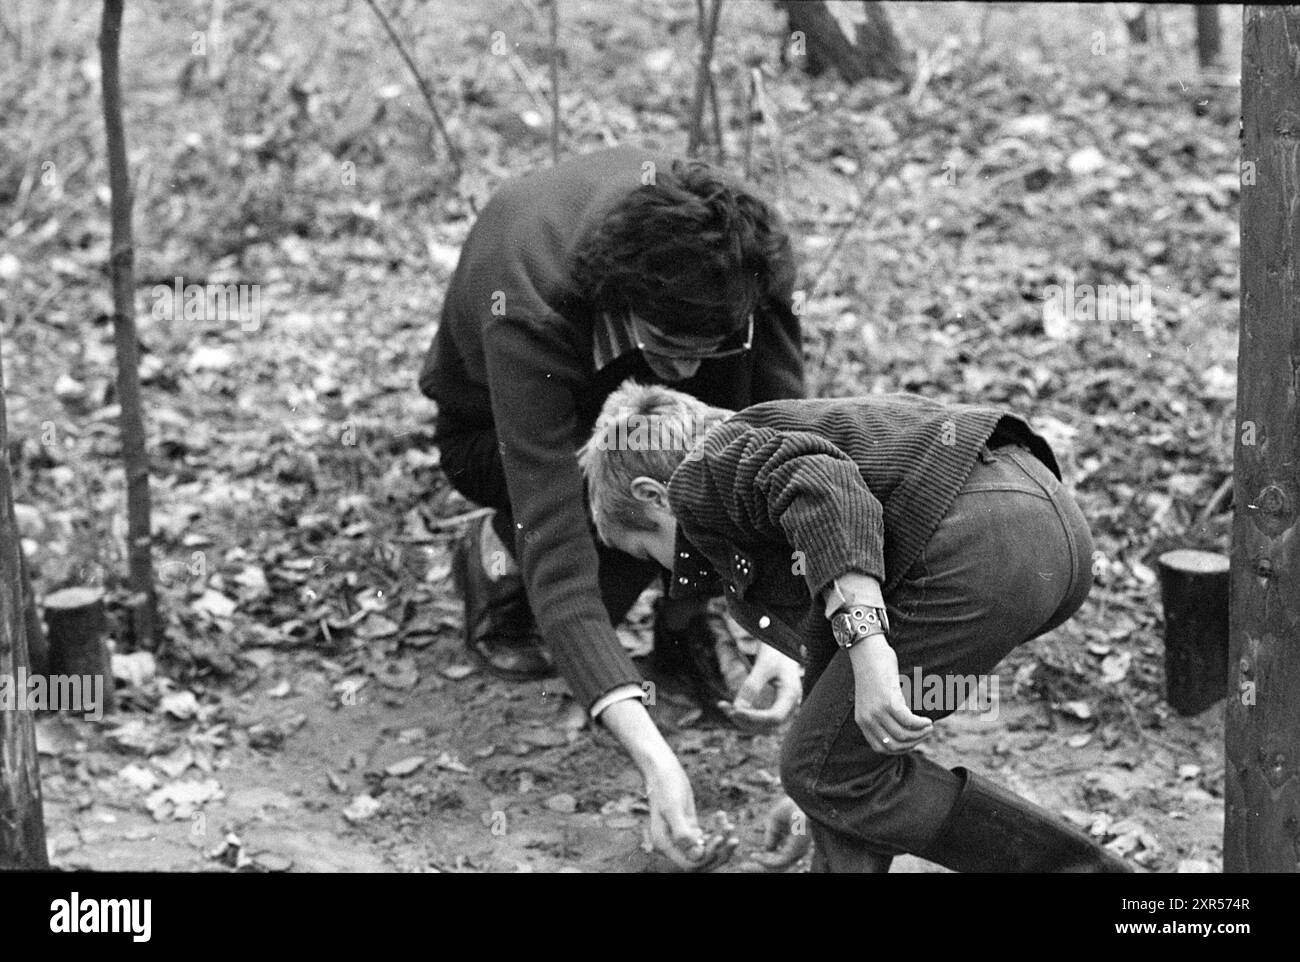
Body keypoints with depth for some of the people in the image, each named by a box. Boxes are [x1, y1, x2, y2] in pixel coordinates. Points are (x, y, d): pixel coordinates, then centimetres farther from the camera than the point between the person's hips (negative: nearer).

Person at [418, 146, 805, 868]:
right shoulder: (526, 318, -43)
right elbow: (559, 558, -47)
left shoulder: (740, 253, -34)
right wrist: (655, 759, -55)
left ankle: (685, 618, -8)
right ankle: (499, 554, -2)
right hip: (487, 424, -3)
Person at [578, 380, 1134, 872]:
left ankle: (1078, 866, 8)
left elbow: (821, 483, -15)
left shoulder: (702, 470, 8)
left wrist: (867, 649, -23)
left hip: (983, 544, -10)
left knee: (827, 770, 2)